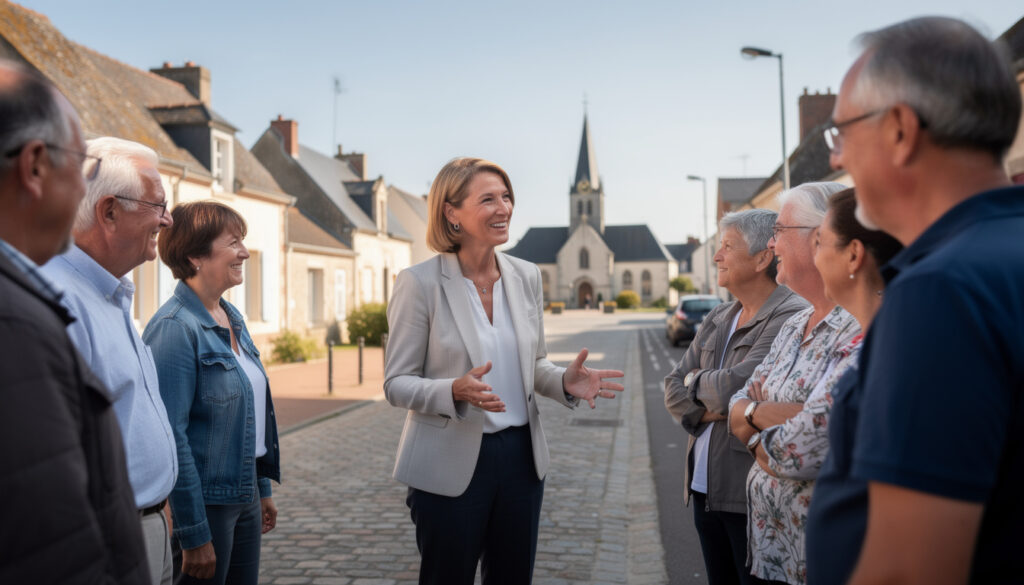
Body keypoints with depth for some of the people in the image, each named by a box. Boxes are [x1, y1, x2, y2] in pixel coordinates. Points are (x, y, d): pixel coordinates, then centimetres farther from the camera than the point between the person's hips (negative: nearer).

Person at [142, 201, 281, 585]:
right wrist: (194, 535, -19)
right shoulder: (175, 327, -18)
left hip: (244, 499, 8)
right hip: (206, 505, -8)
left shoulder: (232, 319, 8)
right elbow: (171, 435, -20)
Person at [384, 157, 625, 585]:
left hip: (521, 456, 5)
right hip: (451, 464, -5)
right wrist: (455, 391, -28)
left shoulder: (526, 276, 5)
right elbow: (396, 383, -9)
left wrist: (565, 381, -8)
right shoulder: (420, 283, -11)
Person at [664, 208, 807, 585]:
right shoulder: (718, 319, 12)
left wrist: (696, 382, -2)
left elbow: (736, 386, -24)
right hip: (703, 487, 8)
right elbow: (673, 387, 11)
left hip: (753, 496, -8)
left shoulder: (791, 318, -15)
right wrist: (704, 410, -10)